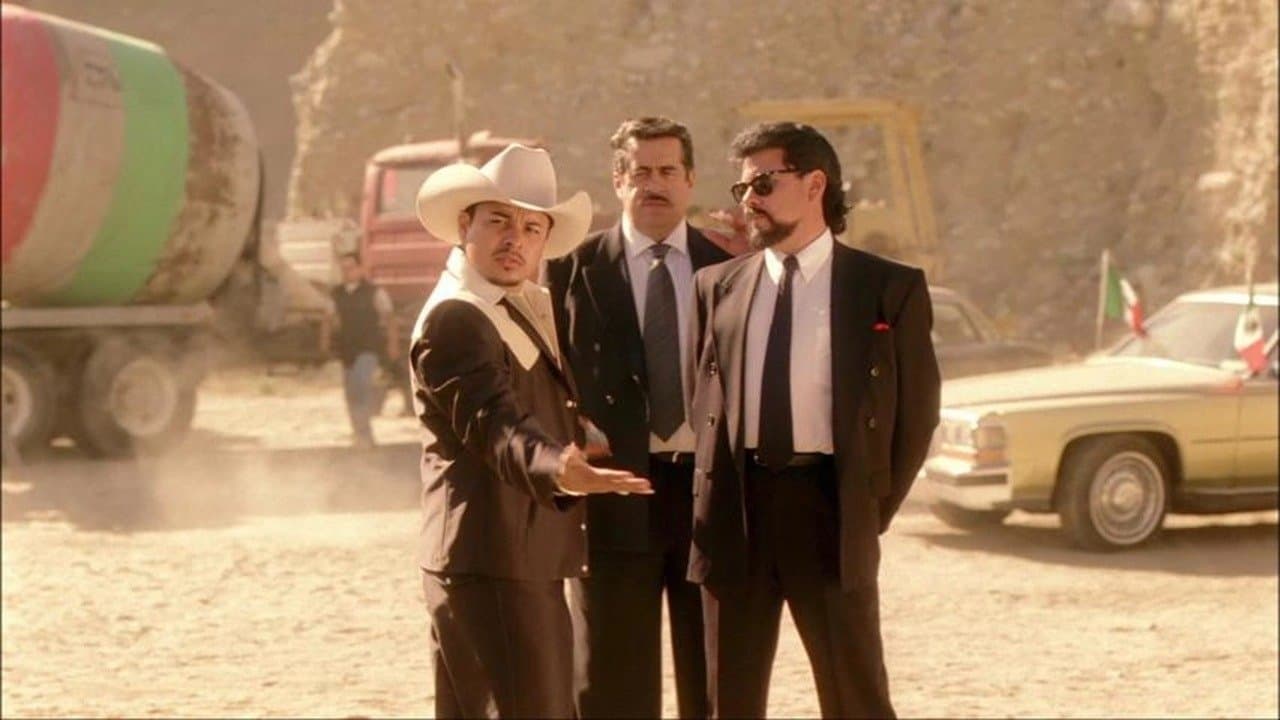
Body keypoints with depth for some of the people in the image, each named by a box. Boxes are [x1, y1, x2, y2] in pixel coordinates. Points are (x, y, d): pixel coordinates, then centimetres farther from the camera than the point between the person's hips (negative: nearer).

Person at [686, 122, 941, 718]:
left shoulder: (891, 289, 3)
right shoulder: (717, 287, 11)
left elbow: (916, 411, 5)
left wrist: (873, 511, 1)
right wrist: (716, 492, 7)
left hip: (831, 509, -3)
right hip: (735, 509, 3)